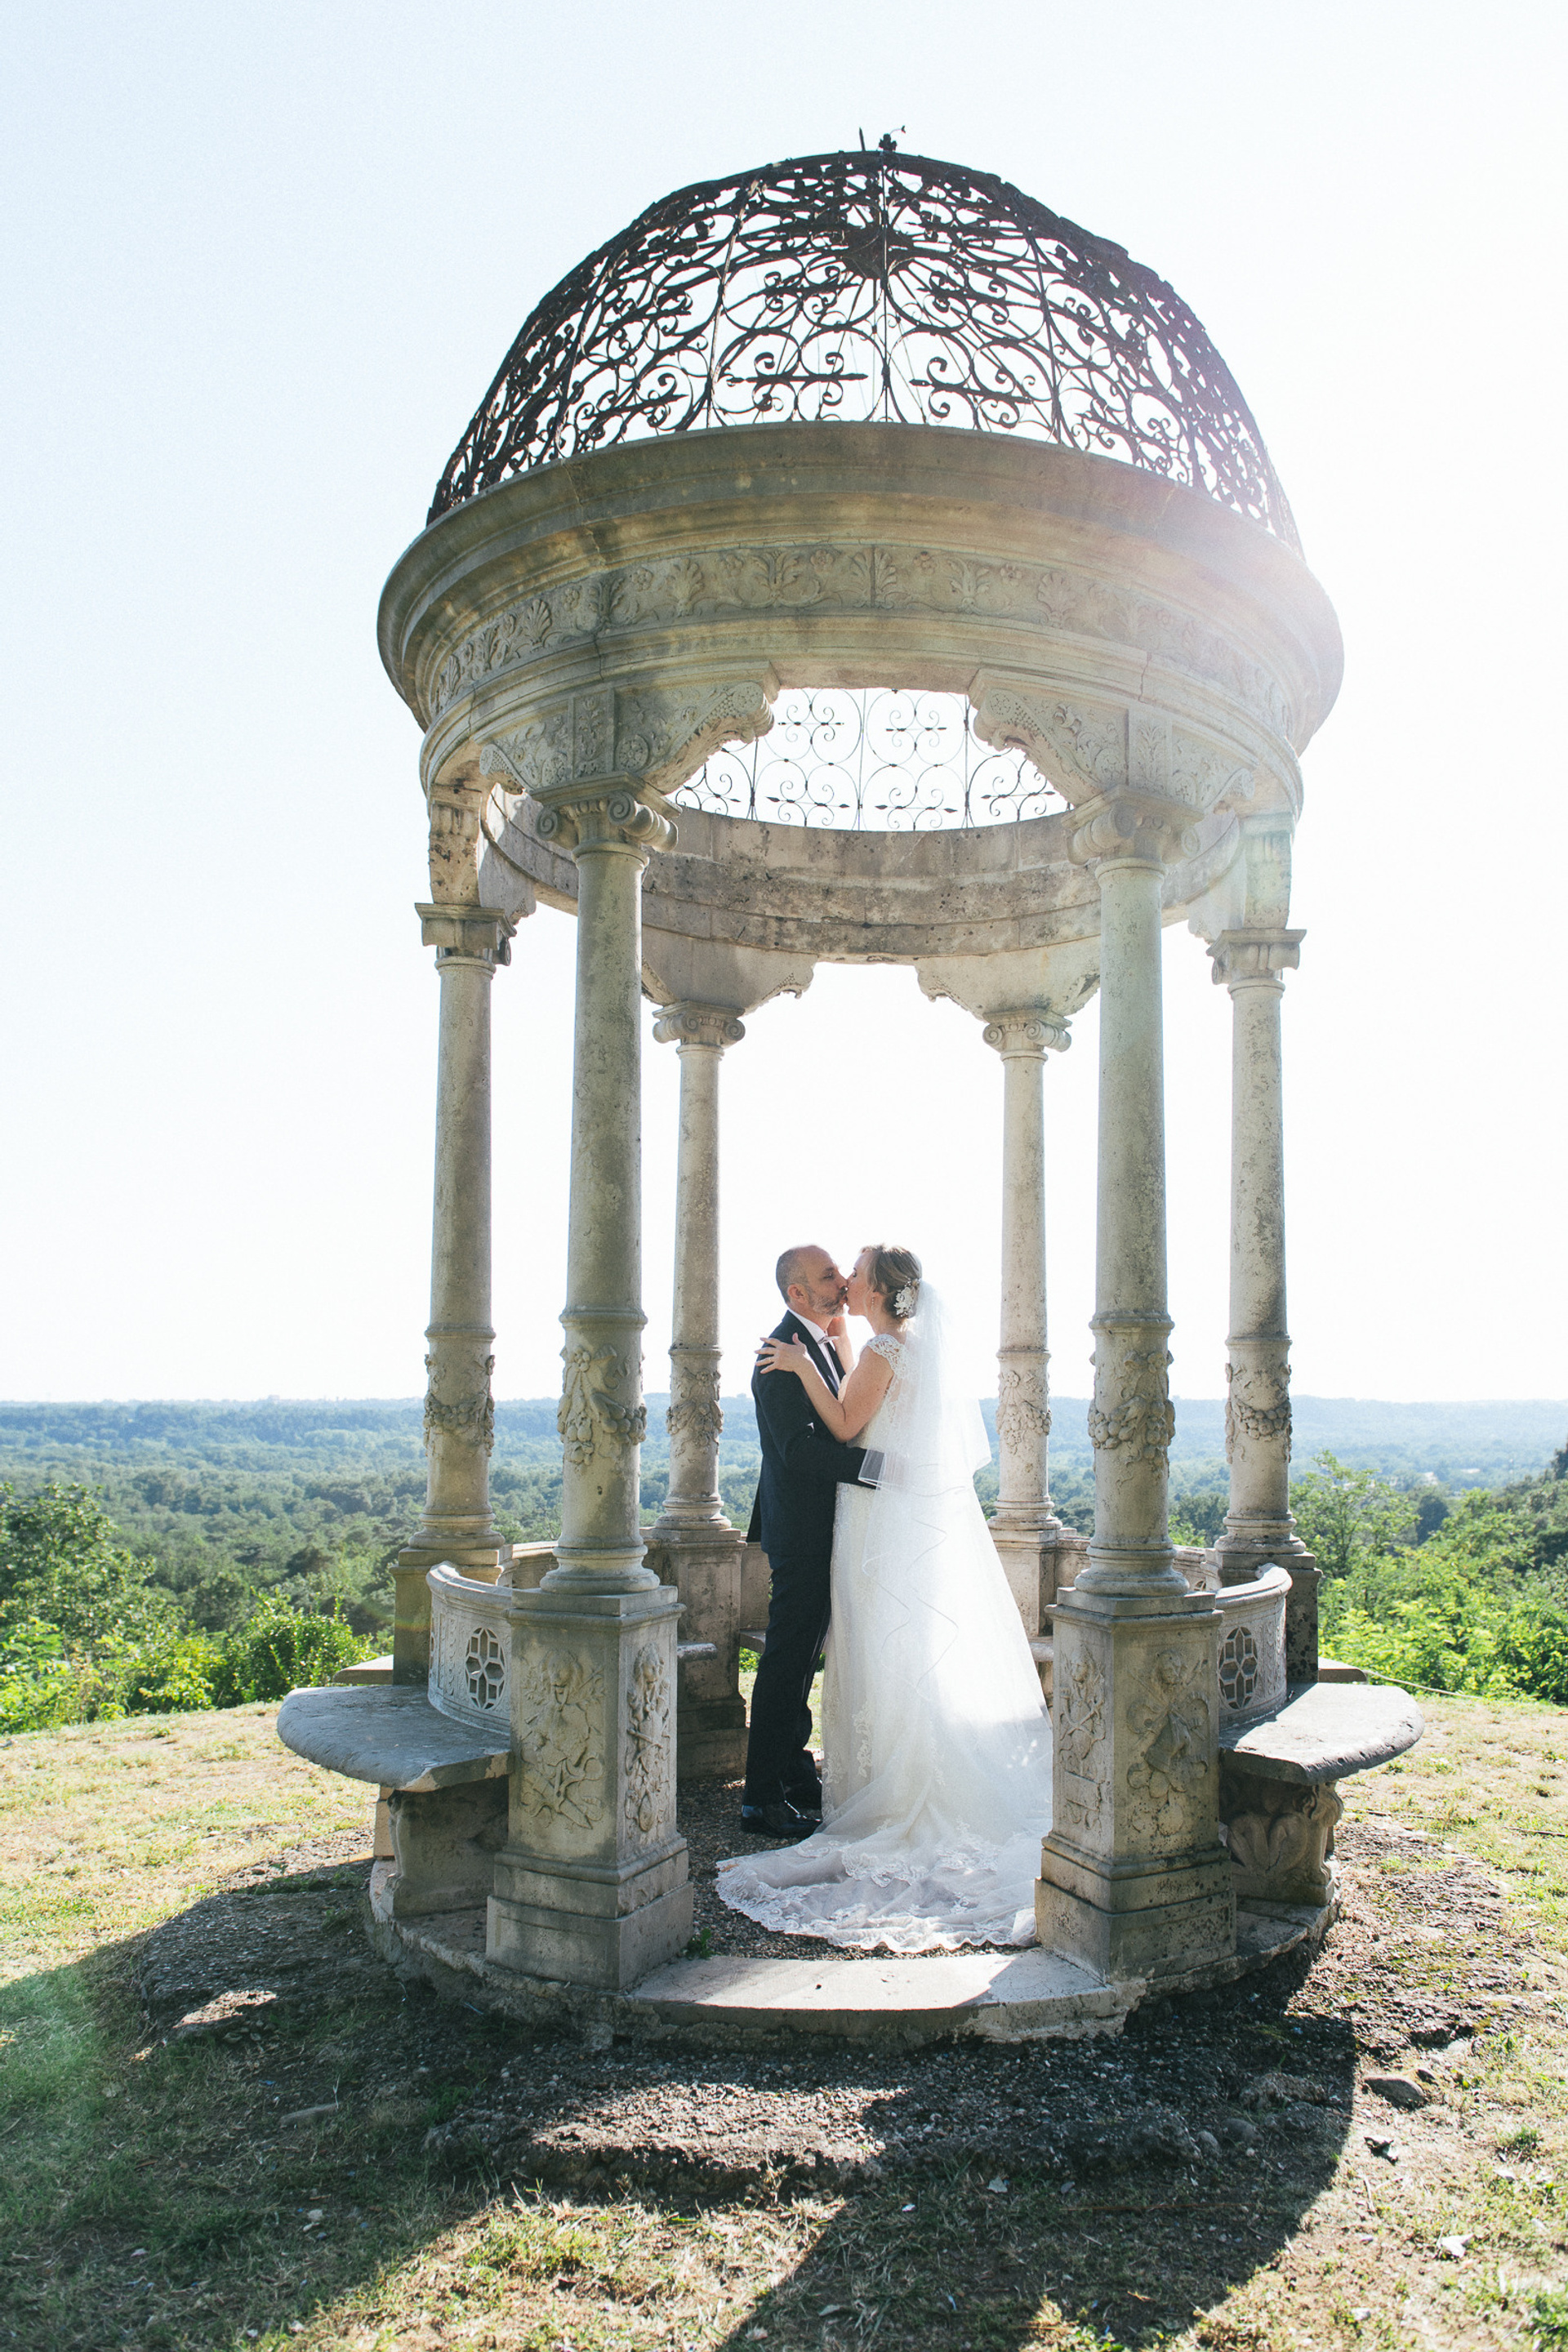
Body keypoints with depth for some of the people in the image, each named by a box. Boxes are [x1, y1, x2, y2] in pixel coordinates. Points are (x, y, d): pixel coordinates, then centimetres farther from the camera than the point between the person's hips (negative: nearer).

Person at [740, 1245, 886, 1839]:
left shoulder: (824, 1343, 12)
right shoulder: (781, 1353, -20)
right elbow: (798, 1448, -28)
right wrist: (883, 1465, -31)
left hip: (823, 1528, 10)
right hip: (800, 1528, -10)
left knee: (803, 1658, 19)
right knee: (787, 1660, -3)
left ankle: (794, 1772, 31)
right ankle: (762, 1797, 6)